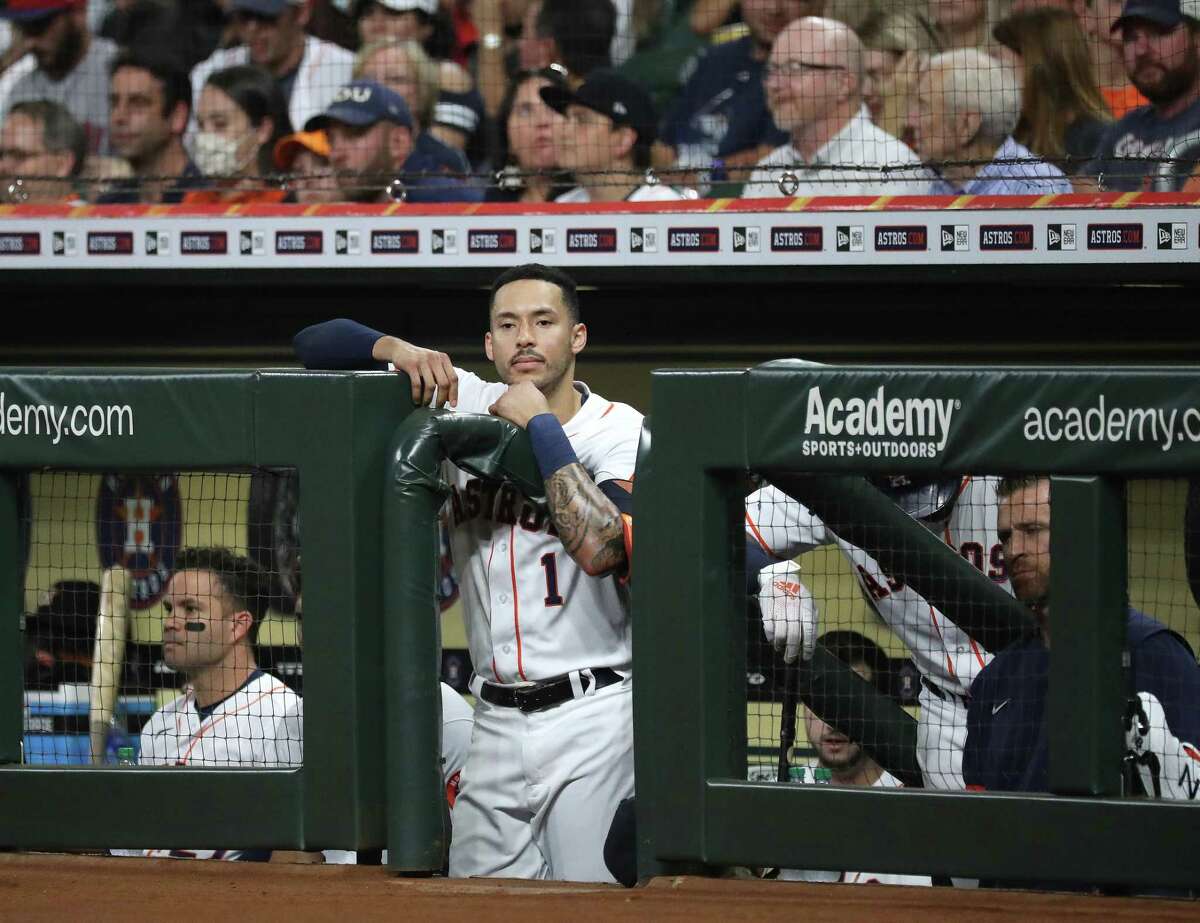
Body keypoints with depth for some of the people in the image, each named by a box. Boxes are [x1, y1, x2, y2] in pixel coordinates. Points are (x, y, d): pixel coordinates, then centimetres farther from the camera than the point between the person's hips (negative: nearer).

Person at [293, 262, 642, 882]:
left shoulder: (620, 431, -4)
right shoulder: (461, 404, 8)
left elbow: (599, 547, -25)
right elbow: (315, 344, 9)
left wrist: (540, 424, -16)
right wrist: (396, 348, -12)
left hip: (592, 718, -5)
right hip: (495, 724, 5)